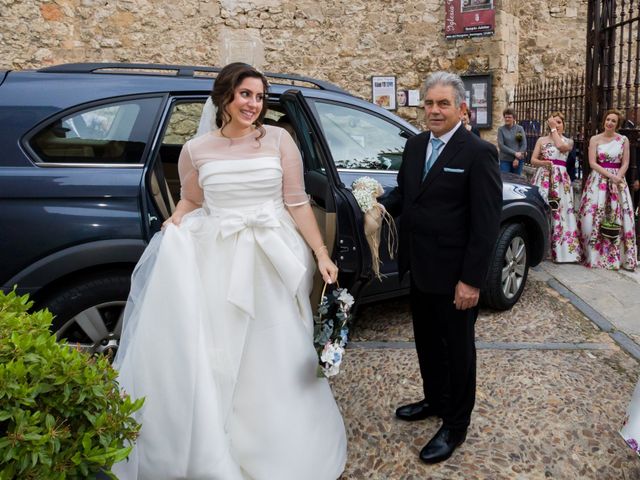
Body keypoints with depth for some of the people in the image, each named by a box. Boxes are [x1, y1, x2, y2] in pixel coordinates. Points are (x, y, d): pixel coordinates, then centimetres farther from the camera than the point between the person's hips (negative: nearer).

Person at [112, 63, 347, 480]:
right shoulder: (196, 150, 1)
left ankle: (281, 446, 35)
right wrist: (170, 236, -5)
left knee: (275, 354, 11)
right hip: (217, 259, 1)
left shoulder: (279, 140, -2)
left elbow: (297, 203, -1)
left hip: (273, 258, 0)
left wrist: (322, 254, -5)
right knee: (220, 356, 7)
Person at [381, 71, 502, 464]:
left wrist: (472, 280, -19)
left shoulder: (479, 152, -14)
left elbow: (487, 222, -17)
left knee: (458, 349, 11)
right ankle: (435, 401, 44)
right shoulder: (415, 145, 7)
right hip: (420, 269, 7)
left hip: (455, 274, -6)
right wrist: (382, 206, -7)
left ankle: (455, 426, 29)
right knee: (427, 341, 21)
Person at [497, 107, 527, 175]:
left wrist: (517, 159, -8)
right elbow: (501, 146, -8)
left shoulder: (520, 129, 3)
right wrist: (515, 153, -14)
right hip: (505, 160, -2)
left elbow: (524, 145, 1)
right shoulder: (501, 129, -2)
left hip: (518, 160, 2)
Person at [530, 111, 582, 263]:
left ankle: (561, 250, 0)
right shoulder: (541, 140, 14)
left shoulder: (568, 141, 11)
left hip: (560, 178, 0)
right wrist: (544, 162, -14)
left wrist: (554, 129, -3)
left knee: (560, 212, -5)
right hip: (543, 177, 0)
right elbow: (533, 160, 7)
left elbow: (561, 146, -13)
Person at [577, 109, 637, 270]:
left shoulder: (623, 140, 5)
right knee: (594, 215, -6)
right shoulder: (595, 139, 2)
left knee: (619, 217, -1)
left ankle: (616, 256, 9)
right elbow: (592, 163, -4)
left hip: (618, 180, 1)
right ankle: (593, 253, 5)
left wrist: (617, 178, -13)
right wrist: (609, 175, -15)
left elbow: (625, 163, 3)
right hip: (598, 179, -1)